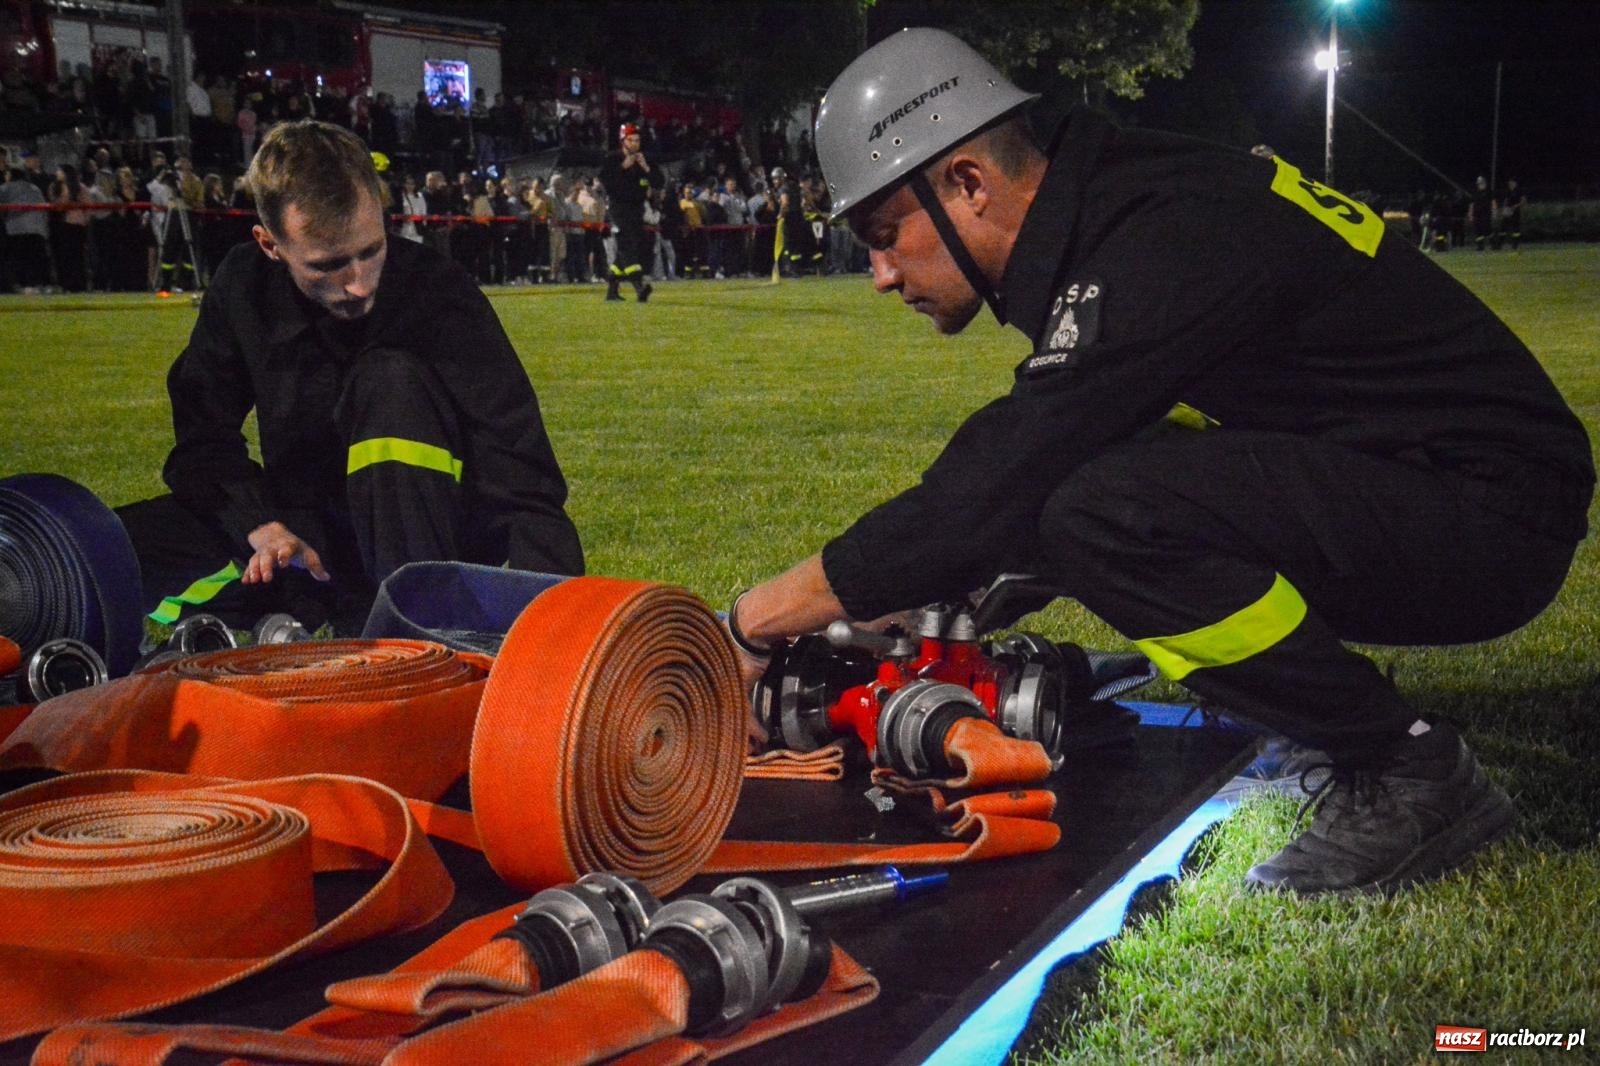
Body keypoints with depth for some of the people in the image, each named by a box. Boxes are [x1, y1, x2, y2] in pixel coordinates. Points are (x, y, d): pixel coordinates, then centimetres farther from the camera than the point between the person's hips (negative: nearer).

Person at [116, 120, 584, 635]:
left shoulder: (440, 293, -19)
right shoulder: (244, 289, -6)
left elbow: (524, 482, -25)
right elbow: (203, 434, 2)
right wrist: (261, 524, -17)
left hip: (426, 540, -3)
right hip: (307, 545, 4)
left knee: (393, 382, -31)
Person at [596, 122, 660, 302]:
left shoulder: (643, 160, 11)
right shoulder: (613, 159, -3)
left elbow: (658, 183, 3)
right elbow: (604, 180, -16)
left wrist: (646, 168, -12)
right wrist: (623, 167, -20)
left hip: (637, 209, 6)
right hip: (620, 208, -6)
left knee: (626, 249, 9)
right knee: (627, 245, -19)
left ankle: (612, 288, 19)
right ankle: (639, 286, -32)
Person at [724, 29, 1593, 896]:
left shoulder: (1163, 248, -24)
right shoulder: (1110, 215, 5)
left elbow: (987, 497, -28)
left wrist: (757, 624, -18)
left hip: (1491, 517, -9)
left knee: (1108, 510, -29)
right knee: (1053, 487, 4)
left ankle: (1415, 779, -11)